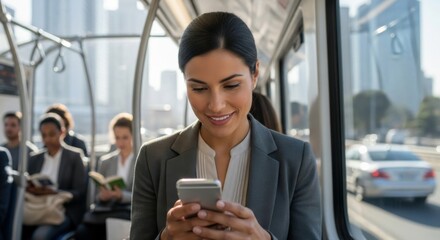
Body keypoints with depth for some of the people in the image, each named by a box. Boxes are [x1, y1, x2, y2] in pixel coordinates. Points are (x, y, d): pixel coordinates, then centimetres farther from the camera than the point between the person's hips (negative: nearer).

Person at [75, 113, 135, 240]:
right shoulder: (106, 161, 17)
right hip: (106, 210, 4)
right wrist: (102, 196, -9)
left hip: (130, 212, -3)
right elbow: (98, 197, 16)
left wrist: (121, 195, -19)